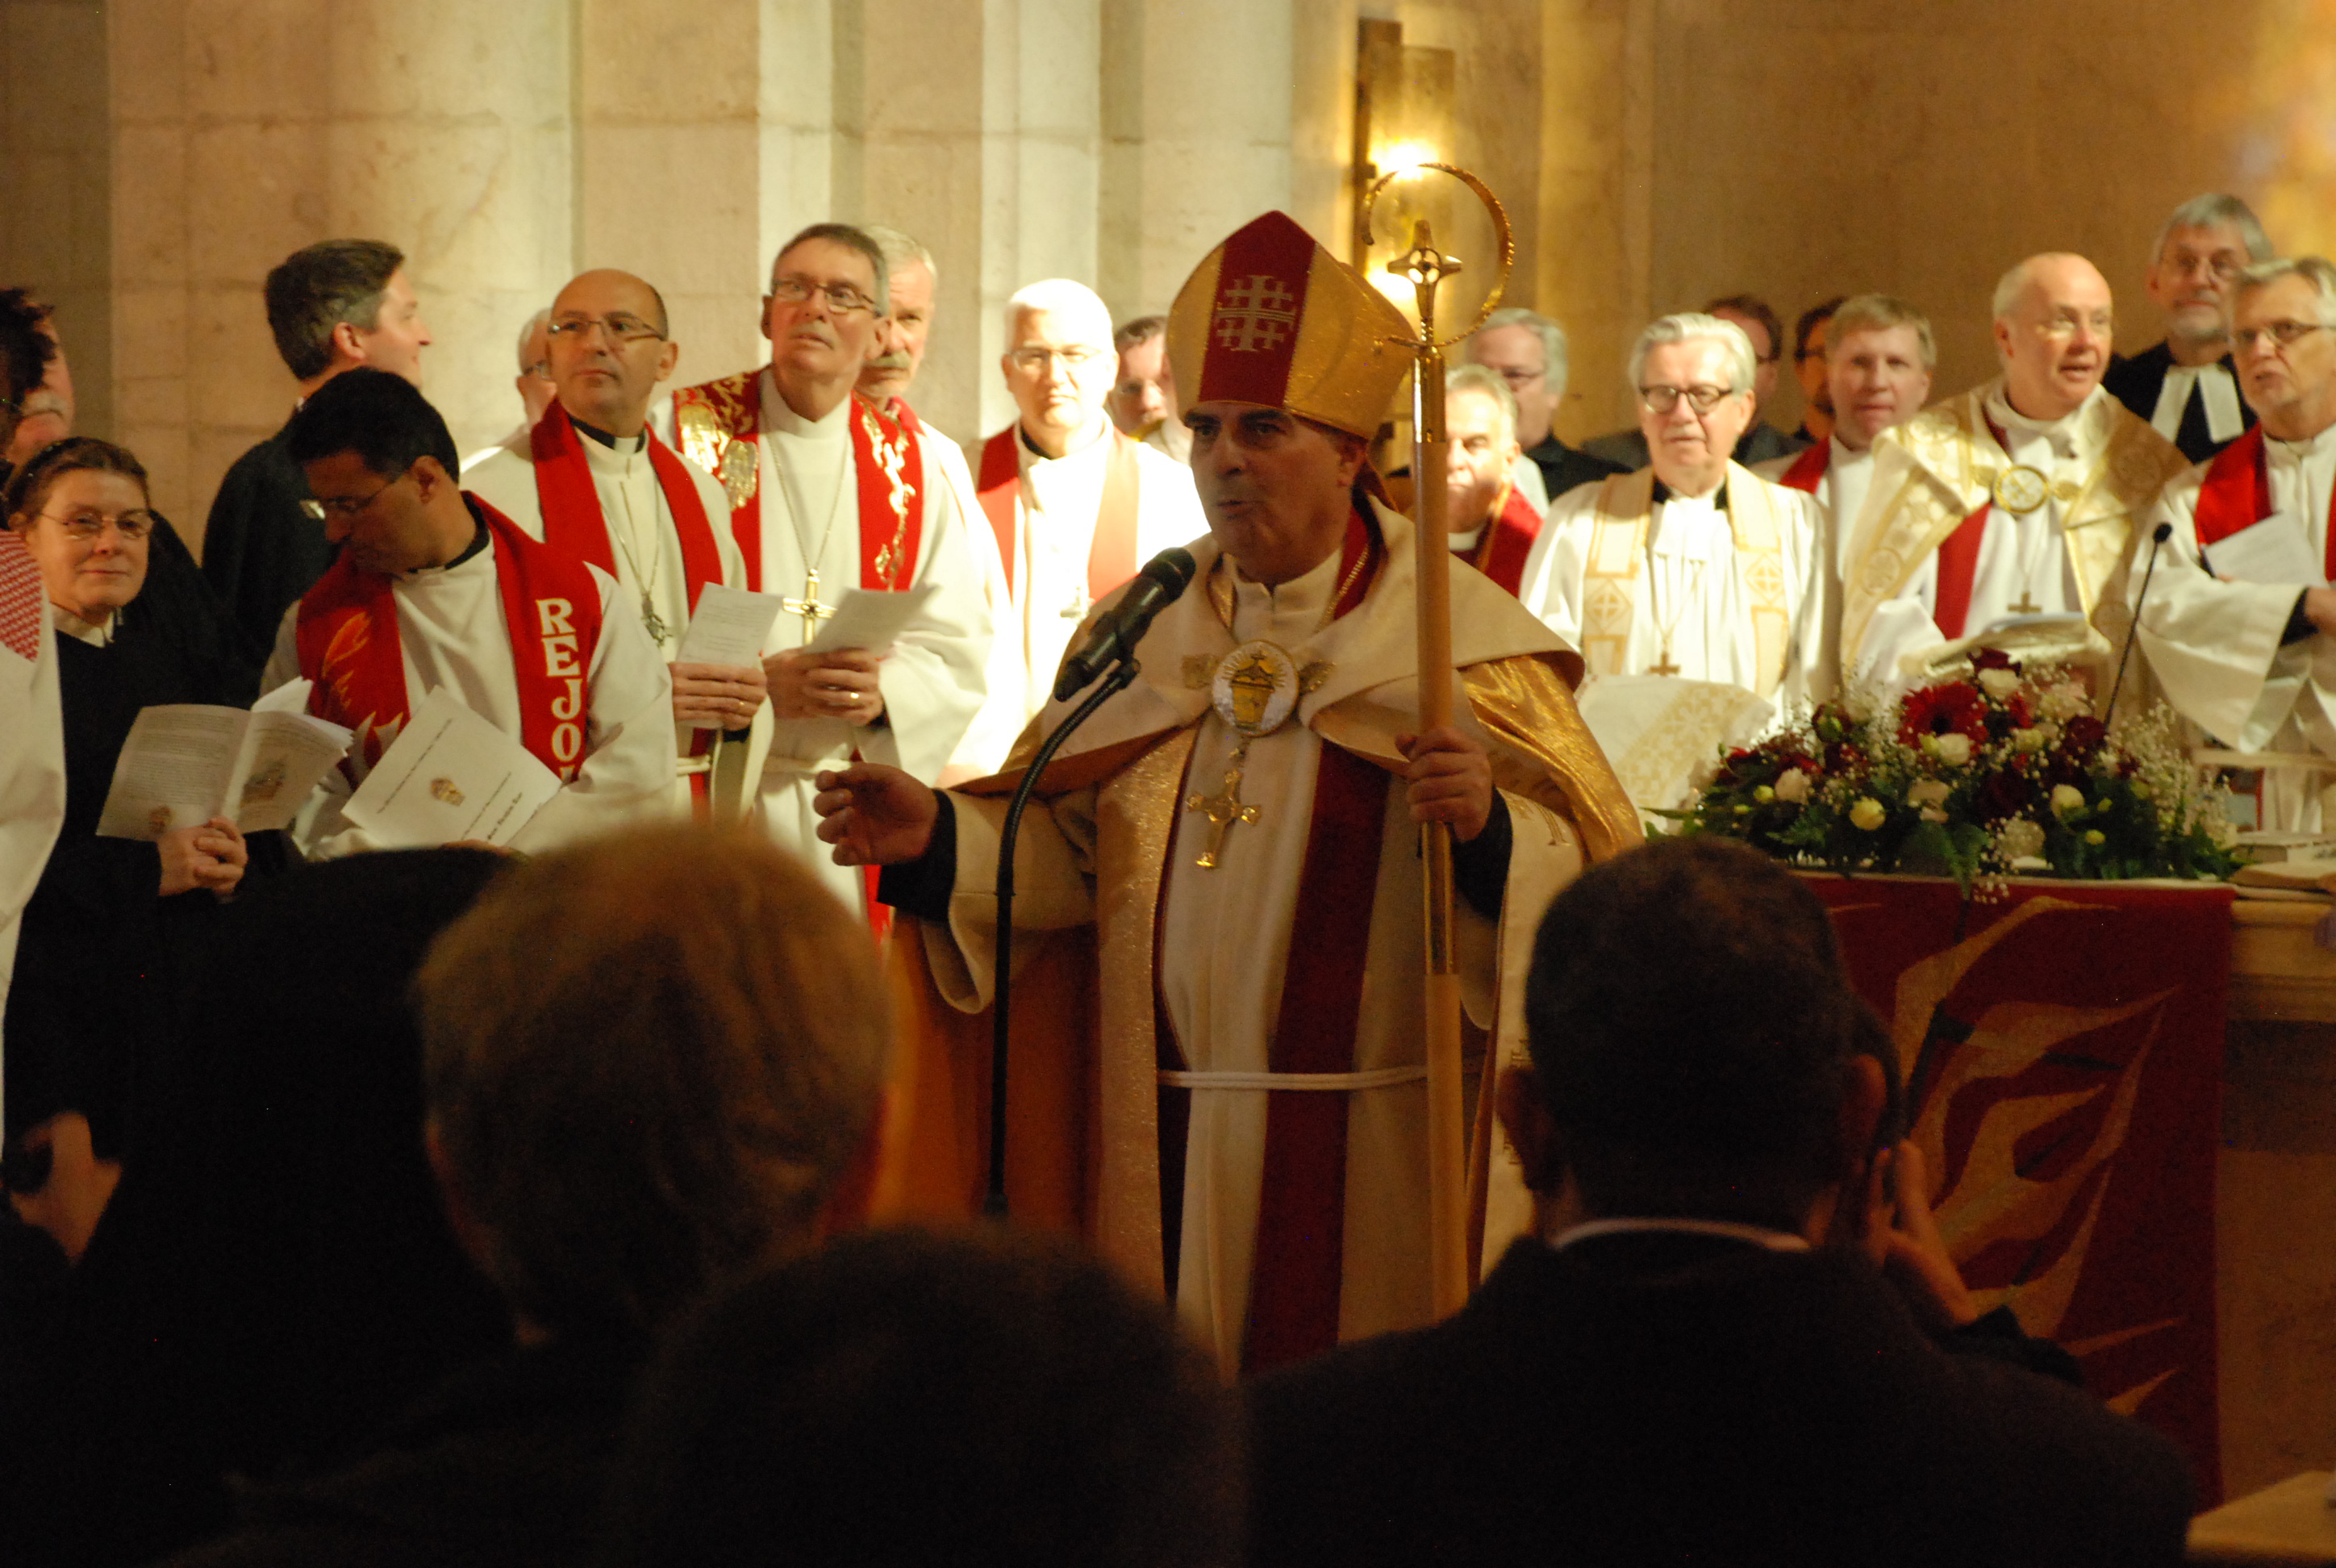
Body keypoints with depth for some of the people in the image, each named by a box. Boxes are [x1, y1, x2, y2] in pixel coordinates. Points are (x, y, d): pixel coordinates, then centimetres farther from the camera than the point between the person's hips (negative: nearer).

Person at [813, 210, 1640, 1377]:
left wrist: (1489, 826, -26)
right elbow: (1075, 855, 9)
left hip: (1371, 1158, -3)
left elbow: (1591, 873, -8)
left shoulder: (1461, 639, -2)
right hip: (1164, 1148, 4)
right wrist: (937, 834, -7)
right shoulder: (1143, 636, 12)